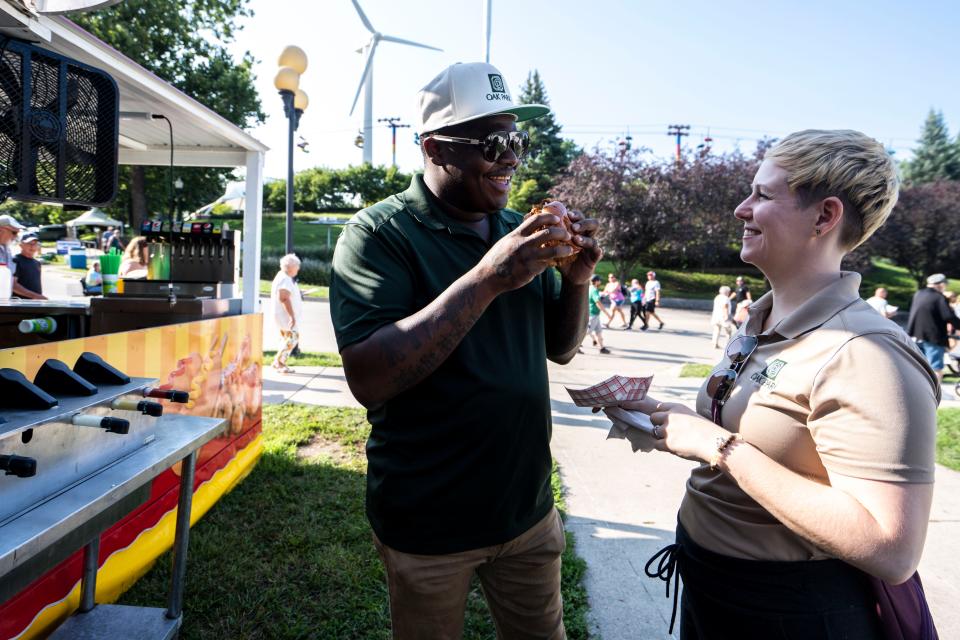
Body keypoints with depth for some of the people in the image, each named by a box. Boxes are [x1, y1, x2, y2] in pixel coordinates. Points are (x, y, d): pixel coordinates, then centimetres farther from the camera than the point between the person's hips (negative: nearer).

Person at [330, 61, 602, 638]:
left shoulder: (517, 229, 3)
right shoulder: (380, 233, -14)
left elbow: (560, 349, 9)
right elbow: (368, 379, -26)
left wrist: (576, 278, -10)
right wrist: (487, 280, -30)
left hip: (529, 509, 5)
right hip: (427, 527, -4)